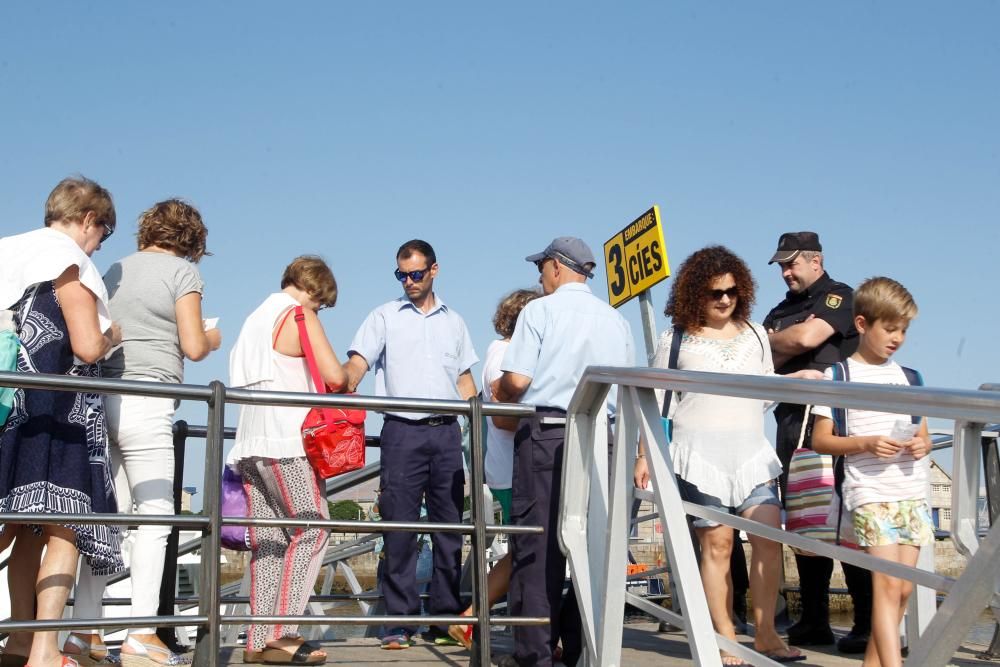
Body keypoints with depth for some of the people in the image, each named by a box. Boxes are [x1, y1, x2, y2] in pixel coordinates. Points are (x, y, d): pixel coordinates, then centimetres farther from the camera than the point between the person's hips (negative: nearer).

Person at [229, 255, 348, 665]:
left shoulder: (256, 317, 23)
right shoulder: (301, 315, -2)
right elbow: (334, 376, -10)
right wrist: (345, 388, 13)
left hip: (250, 443, 8)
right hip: (288, 443, -8)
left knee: (268, 541, 5)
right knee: (311, 531, -6)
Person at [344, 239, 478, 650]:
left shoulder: (454, 322, 18)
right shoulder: (385, 316, 9)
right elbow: (358, 361, -3)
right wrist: (346, 385, -24)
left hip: (446, 433, 3)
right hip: (402, 431, -3)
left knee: (449, 528, 3)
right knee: (399, 529, -5)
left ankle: (445, 619, 10)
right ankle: (401, 621, 0)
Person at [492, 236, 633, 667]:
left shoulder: (541, 309, -3)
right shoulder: (616, 320, 13)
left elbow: (518, 379, -10)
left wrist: (501, 398, 10)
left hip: (545, 433, -5)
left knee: (537, 541, -2)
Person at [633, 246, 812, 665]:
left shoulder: (755, 335, 13)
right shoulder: (676, 340, 3)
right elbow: (657, 402, 6)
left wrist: (797, 378, 4)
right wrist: (645, 454, 3)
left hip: (751, 453, 3)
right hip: (700, 453, -3)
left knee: (769, 534, -8)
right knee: (716, 543, -3)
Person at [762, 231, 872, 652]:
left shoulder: (839, 296, 0)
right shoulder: (781, 311, 21)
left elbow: (807, 337, -15)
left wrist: (772, 342, 3)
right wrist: (787, 348, -4)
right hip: (793, 422, 7)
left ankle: (869, 624, -4)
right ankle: (813, 621, 14)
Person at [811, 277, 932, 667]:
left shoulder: (908, 377, 15)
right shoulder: (839, 375, 0)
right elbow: (820, 440, -1)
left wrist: (923, 445, -3)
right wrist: (865, 444, -16)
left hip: (913, 493, 6)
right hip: (870, 493, -5)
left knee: (903, 589, 6)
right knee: (887, 585, -15)